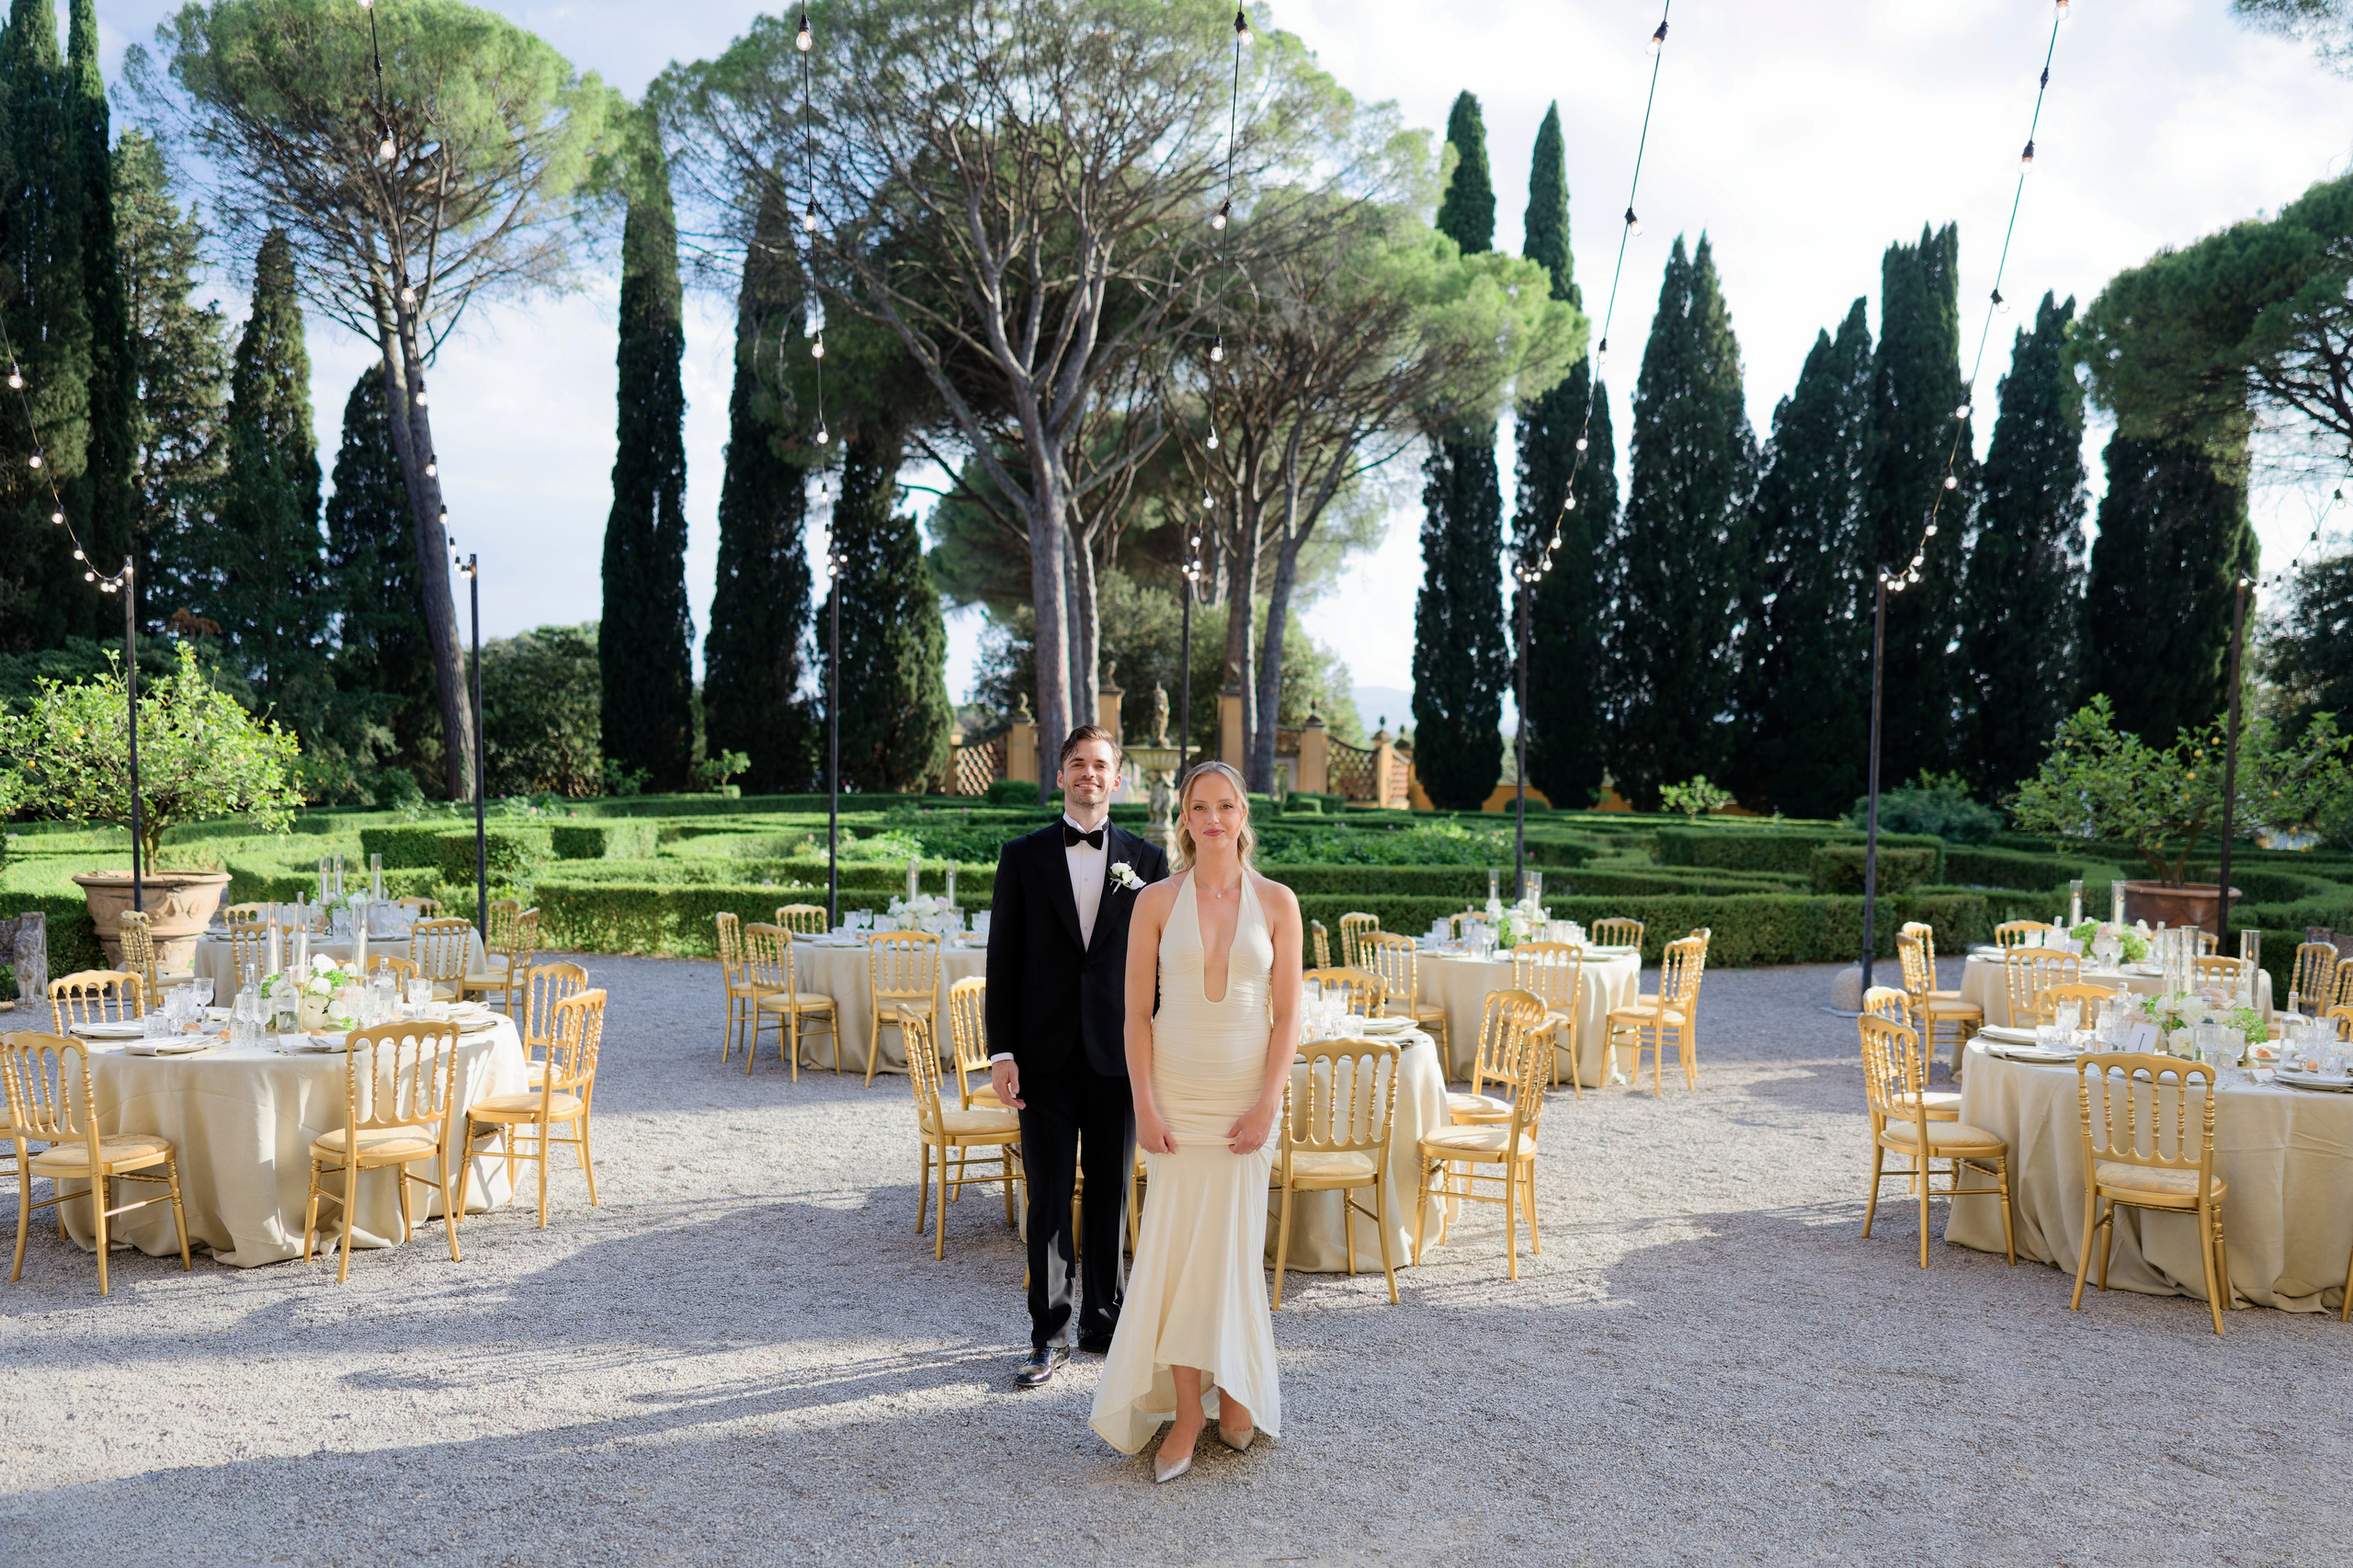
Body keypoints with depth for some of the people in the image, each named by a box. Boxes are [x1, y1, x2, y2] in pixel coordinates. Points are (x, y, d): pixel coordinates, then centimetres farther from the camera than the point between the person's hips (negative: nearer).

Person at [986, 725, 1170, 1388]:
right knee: (1049, 1197, 2)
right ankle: (1050, 1333, 13)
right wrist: (1002, 1052, -5)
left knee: (1111, 1194, 9)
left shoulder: (1147, 860, 6)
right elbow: (1003, 960, 2)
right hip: (1046, 1055, -1)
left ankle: (1100, 1321, 23)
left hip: (1118, 1056, 1)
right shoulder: (1024, 857, 4)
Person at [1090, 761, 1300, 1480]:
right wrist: (1145, 1105, -8)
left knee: (1233, 1247, 6)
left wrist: (1266, 1105, -9)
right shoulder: (1156, 902, -1)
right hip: (1175, 1093, 0)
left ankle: (1236, 1390, 25)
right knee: (1174, 1247, -1)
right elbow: (1137, 1012, -1)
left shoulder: (1276, 902, -1)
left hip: (1246, 1095, 0)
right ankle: (1185, 1410, 9)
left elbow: (1287, 1015, -2)